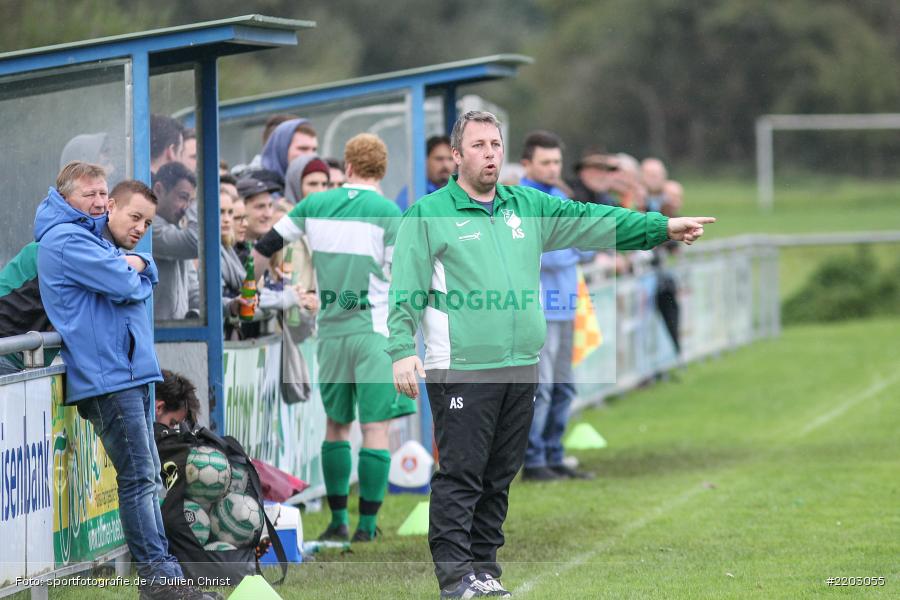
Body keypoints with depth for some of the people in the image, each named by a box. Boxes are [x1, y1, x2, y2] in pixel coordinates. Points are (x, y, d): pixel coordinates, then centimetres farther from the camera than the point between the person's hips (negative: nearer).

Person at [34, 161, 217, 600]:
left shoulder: (92, 235, 22)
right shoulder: (66, 239, -11)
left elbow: (147, 277, 17)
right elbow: (125, 287, -19)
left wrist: (136, 264, -5)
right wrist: (132, 274, 4)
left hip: (130, 369, 10)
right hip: (107, 372, -10)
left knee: (146, 475, 10)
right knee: (139, 476, -10)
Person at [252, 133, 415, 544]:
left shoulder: (316, 205, 6)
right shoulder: (387, 212, -8)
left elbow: (267, 246, 13)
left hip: (331, 329, 4)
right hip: (374, 330, -4)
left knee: (335, 425, 16)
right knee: (376, 427, -2)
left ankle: (338, 520, 15)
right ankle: (367, 525, -6)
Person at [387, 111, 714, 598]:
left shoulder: (528, 207, 16)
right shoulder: (429, 215, 0)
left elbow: (592, 222, 14)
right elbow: (406, 292, -4)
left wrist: (662, 228, 7)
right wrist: (402, 351, -15)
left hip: (520, 369, 6)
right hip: (461, 370, -6)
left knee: (499, 476, 10)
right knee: (460, 474, -7)